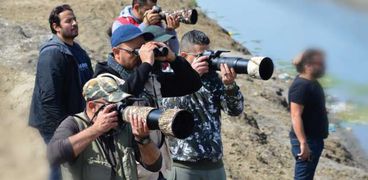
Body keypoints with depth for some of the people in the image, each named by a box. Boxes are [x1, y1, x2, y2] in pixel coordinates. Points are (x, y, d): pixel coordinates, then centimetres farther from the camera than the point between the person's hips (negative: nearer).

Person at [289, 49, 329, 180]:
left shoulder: (312, 83, 10)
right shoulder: (301, 86, -20)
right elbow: (296, 116, -26)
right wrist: (303, 143, -30)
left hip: (314, 139, 10)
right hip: (306, 141, -10)